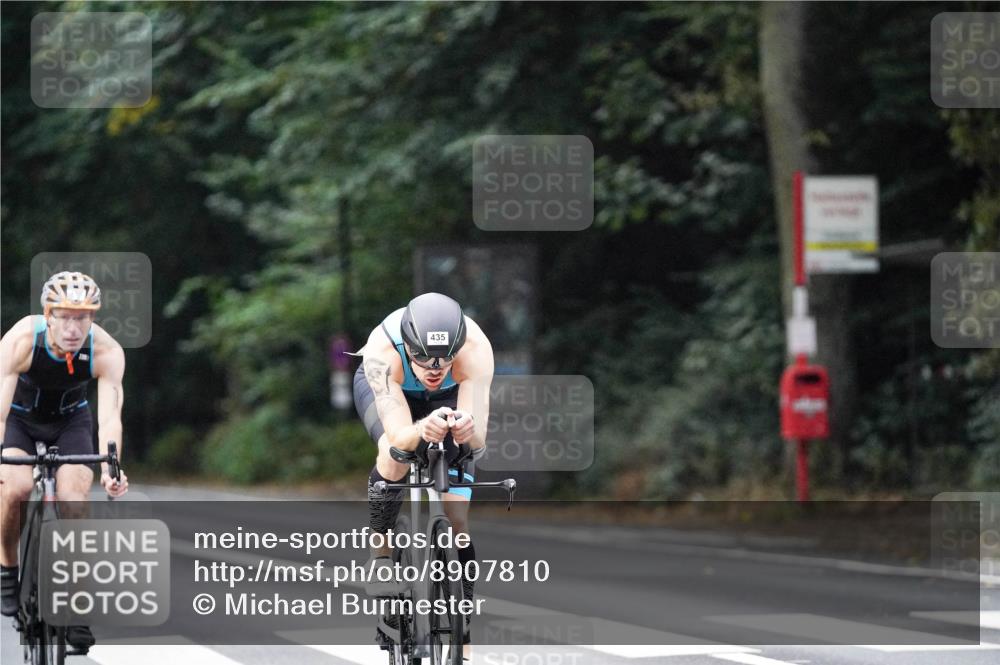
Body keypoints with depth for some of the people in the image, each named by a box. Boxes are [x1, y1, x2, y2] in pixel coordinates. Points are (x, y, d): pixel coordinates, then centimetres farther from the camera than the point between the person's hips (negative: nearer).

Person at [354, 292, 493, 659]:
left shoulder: (475, 349, -41)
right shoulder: (382, 351, -43)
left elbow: (478, 439, -45)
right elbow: (398, 436, -48)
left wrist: (468, 430, -68)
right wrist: (422, 430, -70)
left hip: (450, 396, 1)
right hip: (388, 389, -1)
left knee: (457, 521, -7)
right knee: (396, 453, -36)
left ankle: (462, 639, 3)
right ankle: (380, 556, -14)